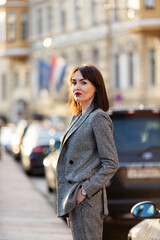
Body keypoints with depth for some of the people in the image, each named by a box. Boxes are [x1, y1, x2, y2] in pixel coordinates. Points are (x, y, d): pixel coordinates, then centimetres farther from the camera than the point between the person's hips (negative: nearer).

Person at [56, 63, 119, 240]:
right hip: (75, 199, 9)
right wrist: (68, 206, 18)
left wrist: (85, 190, -17)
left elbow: (111, 164, -15)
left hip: (87, 201, -9)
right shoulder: (77, 118, 16)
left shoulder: (98, 118, -11)